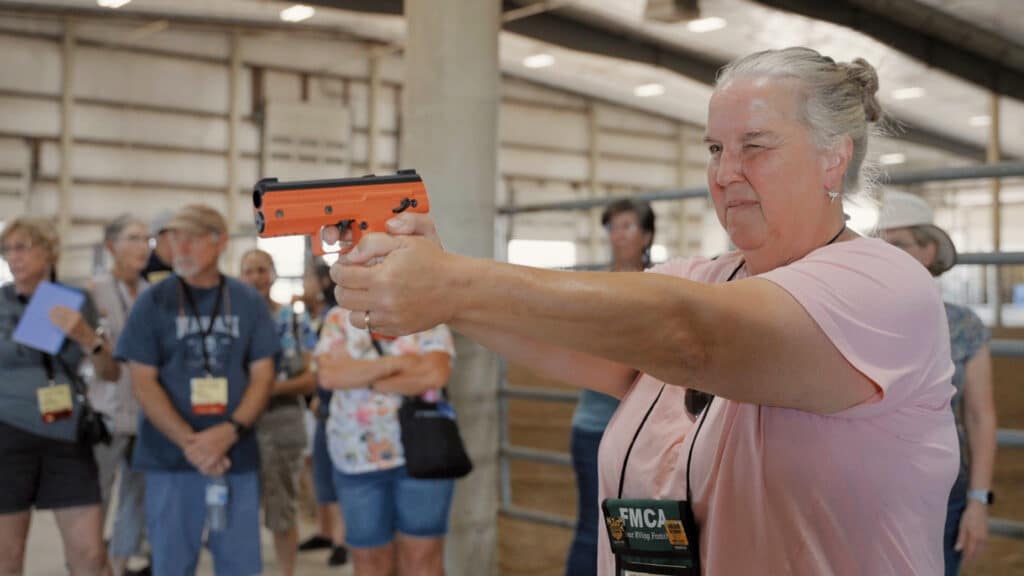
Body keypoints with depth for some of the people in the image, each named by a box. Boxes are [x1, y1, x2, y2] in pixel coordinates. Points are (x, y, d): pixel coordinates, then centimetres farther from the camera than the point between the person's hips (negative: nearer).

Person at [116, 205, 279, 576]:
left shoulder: (249, 303, 4)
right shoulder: (153, 302, 0)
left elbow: (262, 377, 2)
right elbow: (143, 382, -4)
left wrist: (228, 433, -15)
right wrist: (189, 442, -16)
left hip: (236, 457, 1)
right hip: (171, 458, -1)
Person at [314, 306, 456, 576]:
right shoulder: (338, 318, 4)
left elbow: (435, 374, -18)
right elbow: (328, 374, -12)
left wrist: (365, 379, -10)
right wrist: (395, 363, -15)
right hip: (357, 459, 2)